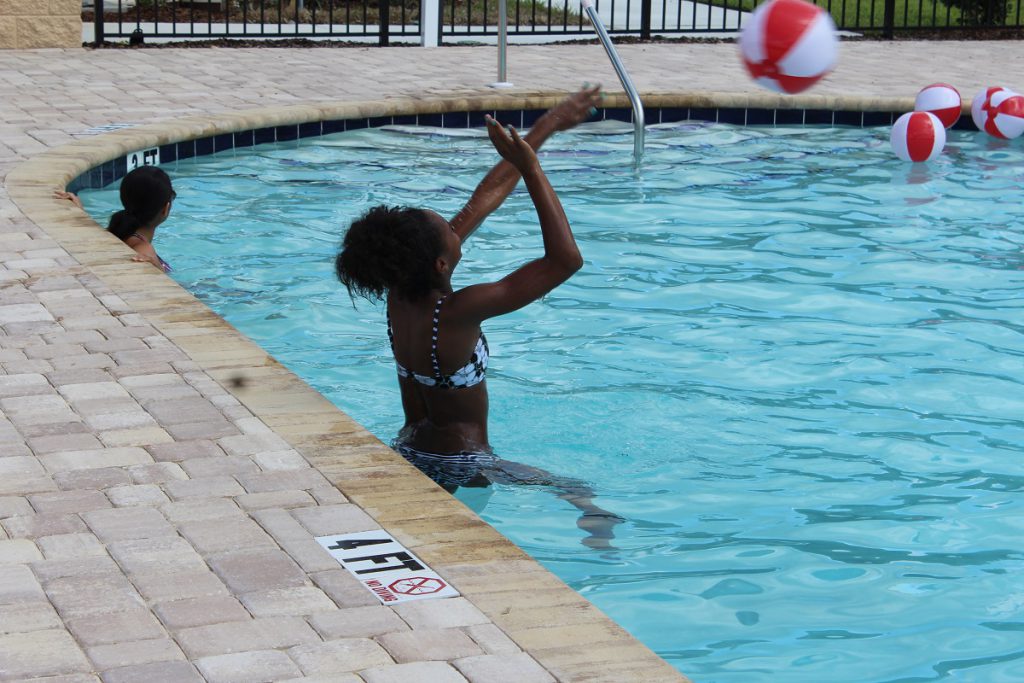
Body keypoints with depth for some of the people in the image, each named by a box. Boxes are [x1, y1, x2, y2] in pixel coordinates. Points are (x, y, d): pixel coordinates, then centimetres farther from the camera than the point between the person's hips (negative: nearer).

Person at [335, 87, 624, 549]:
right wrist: (529, 165, -27)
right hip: (459, 467, -8)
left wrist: (547, 127, 6)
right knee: (582, 495, 2)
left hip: (408, 452, 8)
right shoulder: (455, 313, -29)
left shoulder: (400, 293, -7)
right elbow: (565, 259, -28)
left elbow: (482, 200, 1)